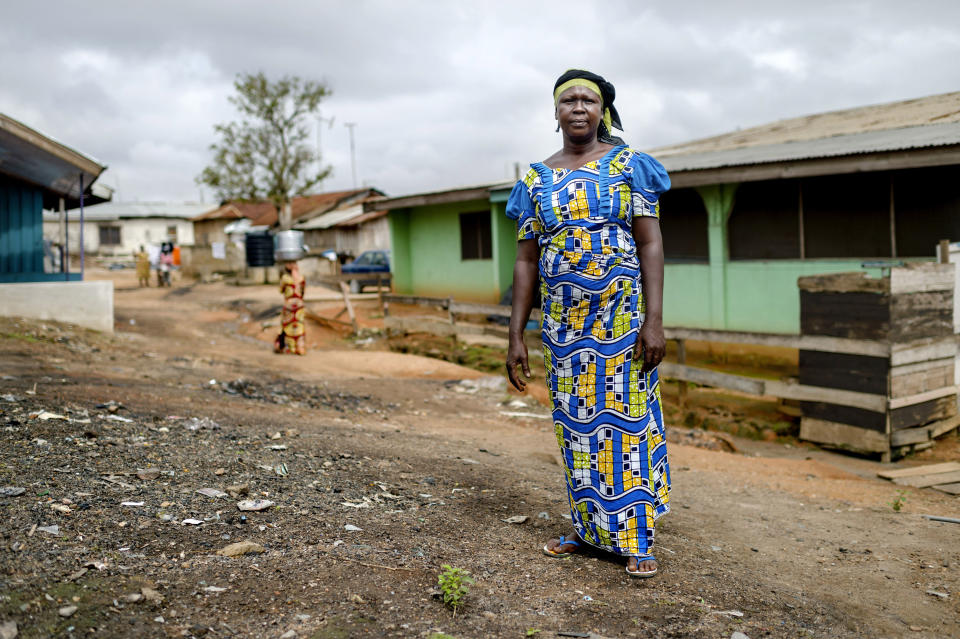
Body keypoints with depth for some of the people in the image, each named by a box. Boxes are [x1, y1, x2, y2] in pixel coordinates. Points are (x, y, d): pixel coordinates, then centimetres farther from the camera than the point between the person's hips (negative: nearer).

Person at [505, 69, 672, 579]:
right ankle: (589, 528, 24)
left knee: (627, 418, -1)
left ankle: (637, 540, 10)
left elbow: (651, 244, -5)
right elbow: (525, 262, 7)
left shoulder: (627, 165, 0)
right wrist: (515, 337, 3)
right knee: (575, 423, 9)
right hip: (563, 321, 4)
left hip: (622, 316, -3)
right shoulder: (536, 180, 8)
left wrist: (654, 321, -15)